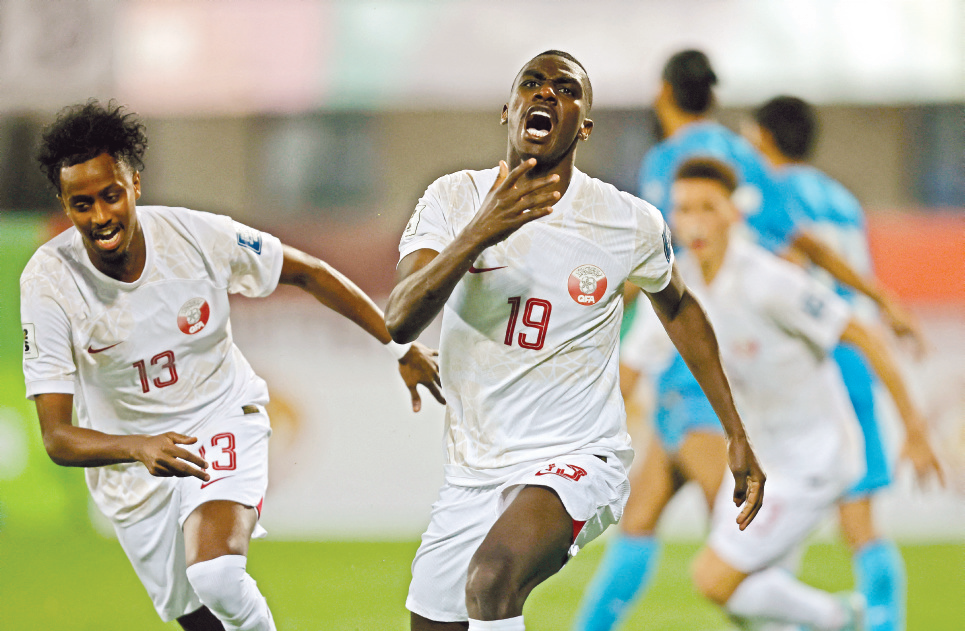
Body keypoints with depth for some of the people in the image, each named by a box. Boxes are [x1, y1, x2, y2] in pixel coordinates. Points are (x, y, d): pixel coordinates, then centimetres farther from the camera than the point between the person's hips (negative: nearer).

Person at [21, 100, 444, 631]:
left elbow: (310, 273, -2)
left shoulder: (196, 235, -20)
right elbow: (56, 437, -25)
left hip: (222, 417, -1)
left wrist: (401, 348, 1)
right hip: (126, 456, 1)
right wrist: (138, 448, -44)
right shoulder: (48, 282, -23)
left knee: (215, 575, -28)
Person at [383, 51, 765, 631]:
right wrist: (478, 234, -34)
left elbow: (679, 308, 17)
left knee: (493, 578, -32)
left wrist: (737, 436, 16)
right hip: (474, 472, 4)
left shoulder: (631, 223, -4)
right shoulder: (454, 201, -4)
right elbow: (400, 321, -18)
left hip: (576, 459, -4)